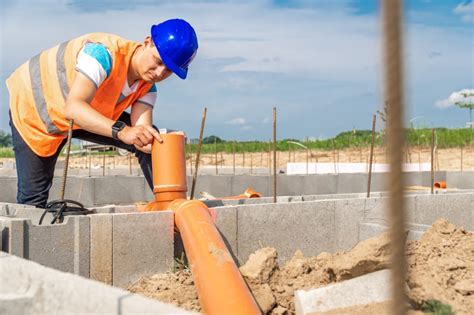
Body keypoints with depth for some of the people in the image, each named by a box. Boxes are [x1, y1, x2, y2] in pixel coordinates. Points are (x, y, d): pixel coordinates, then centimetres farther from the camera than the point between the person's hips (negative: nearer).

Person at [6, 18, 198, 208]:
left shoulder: (147, 86, -14)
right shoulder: (104, 52, -37)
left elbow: (140, 131, -27)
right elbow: (73, 108, -47)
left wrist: (150, 140, -51)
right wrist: (121, 130, -61)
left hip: (87, 117, 6)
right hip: (34, 108, -5)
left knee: (151, 138, -10)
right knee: (33, 197, -7)